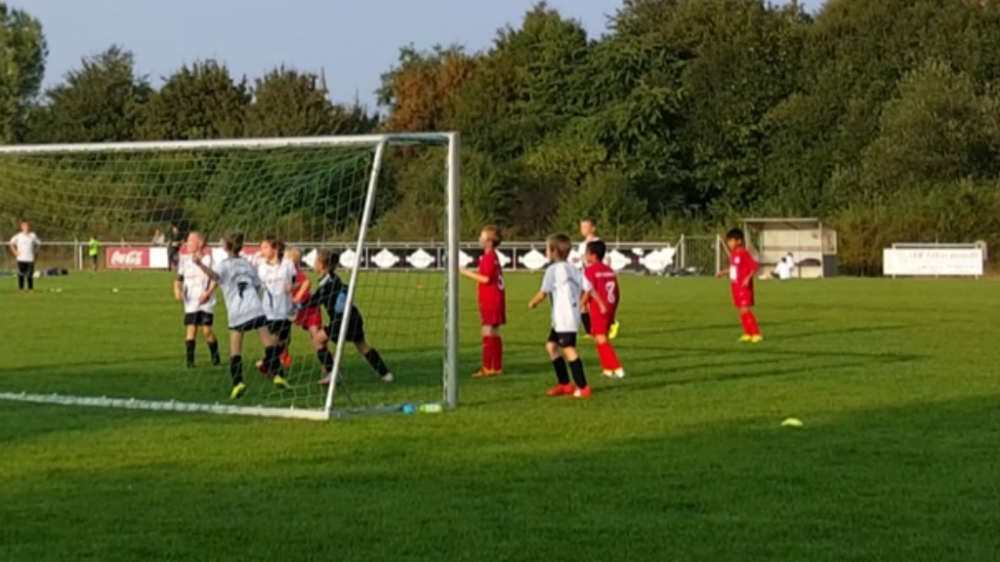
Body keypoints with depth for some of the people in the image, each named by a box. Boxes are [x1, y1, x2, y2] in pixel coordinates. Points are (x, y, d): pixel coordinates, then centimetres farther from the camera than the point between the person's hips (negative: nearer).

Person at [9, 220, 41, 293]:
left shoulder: (33, 235, 4)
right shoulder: (18, 236, -1)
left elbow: (38, 243, 17)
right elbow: (12, 244, 9)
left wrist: (35, 251, 8)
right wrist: (15, 252, 1)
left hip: (30, 259, 2)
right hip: (21, 259, -2)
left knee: (30, 274, 2)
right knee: (21, 274, -1)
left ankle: (31, 288, 10)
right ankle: (21, 288, 7)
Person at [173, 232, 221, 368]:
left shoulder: (208, 260, -2)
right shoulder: (185, 261, 10)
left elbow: (215, 279, -4)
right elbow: (179, 278, 11)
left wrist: (207, 293, -17)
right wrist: (177, 289, -10)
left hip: (205, 302, -3)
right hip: (190, 302, 3)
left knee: (207, 329, -8)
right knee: (191, 328, -6)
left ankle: (215, 357, 12)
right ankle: (190, 360, -4)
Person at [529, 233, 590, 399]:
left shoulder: (553, 269, -9)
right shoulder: (573, 269, 14)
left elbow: (543, 293, -7)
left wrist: (532, 303, 9)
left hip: (564, 317, -9)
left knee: (568, 349, -10)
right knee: (551, 345, 15)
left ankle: (583, 387, -13)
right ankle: (564, 383, 18)